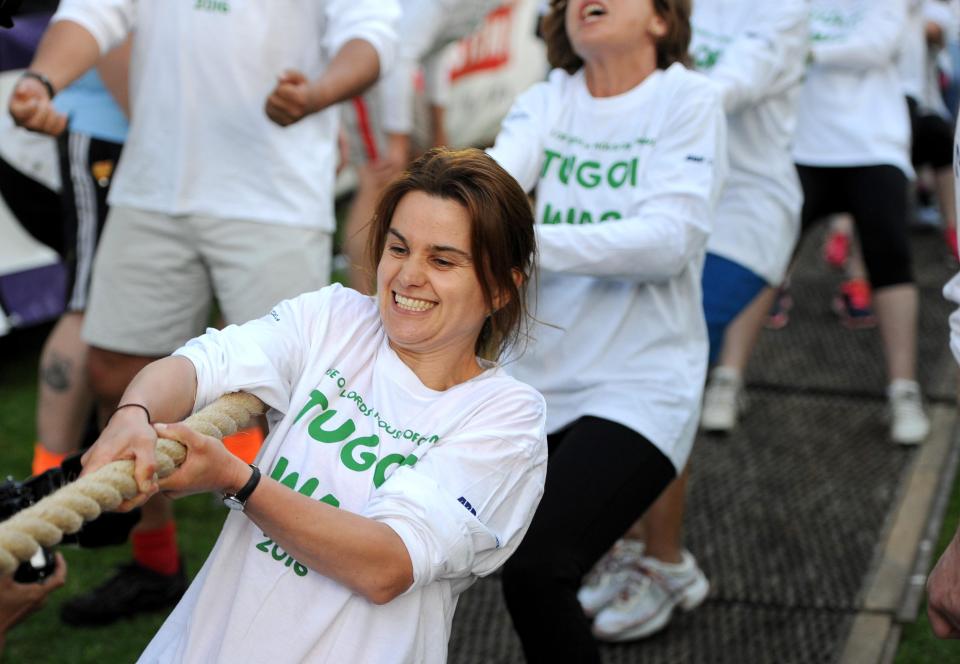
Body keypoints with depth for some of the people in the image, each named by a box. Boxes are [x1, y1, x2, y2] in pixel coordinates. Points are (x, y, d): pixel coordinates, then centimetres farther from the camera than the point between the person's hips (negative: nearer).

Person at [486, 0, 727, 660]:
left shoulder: (689, 98, -2)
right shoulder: (547, 100, 10)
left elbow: (671, 239, -16)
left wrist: (528, 241, -26)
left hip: (640, 385, -5)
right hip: (535, 376, 5)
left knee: (536, 567, -22)